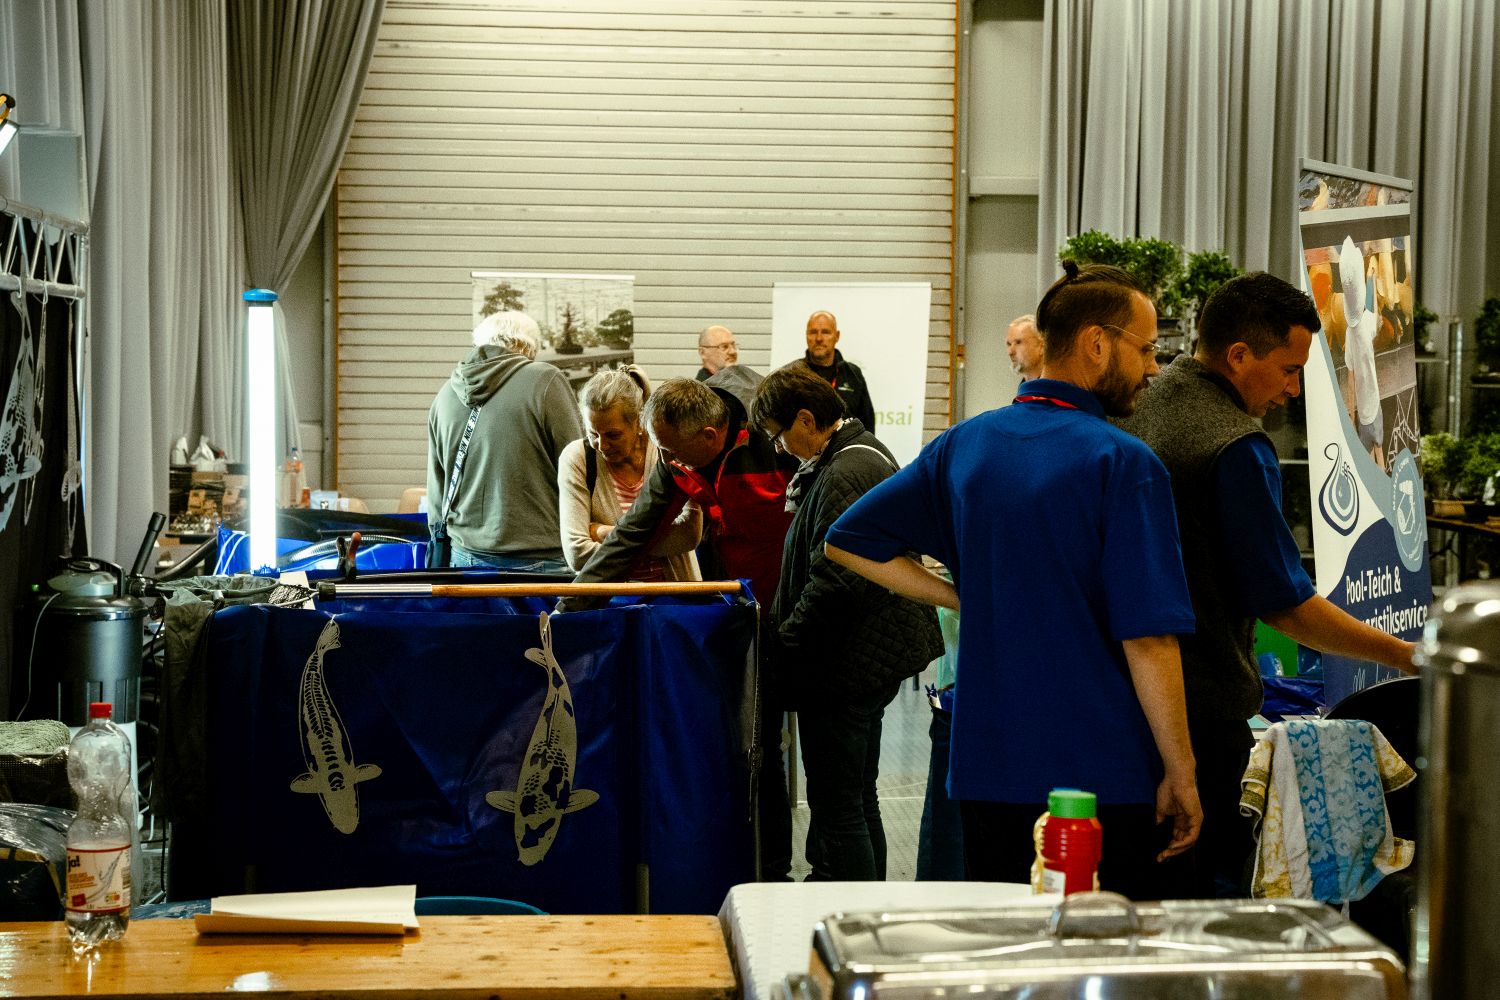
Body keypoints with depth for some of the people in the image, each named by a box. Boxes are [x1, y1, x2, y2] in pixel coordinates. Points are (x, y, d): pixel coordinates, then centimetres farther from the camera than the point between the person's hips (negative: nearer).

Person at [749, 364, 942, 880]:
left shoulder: (844, 477, -21)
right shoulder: (868, 454, 13)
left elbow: (835, 581, -27)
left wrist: (784, 640, -15)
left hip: (845, 666, -11)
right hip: (877, 658, 11)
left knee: (837, 809, -4)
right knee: (859, 803, 20)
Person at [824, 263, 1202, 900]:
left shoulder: (963, 445, 6)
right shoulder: (1123, 464, -12)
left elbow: (847, 542, 13)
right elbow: (1148, 638, -15)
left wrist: (967, 597, 10)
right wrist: (1181, 775, -7)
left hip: (986, 770, 6)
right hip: (1101, 776, -6)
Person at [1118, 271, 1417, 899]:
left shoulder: (1138, 409, 8)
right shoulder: (1238, 449, -18)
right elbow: (1288, 607, -17)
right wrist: (1406, 656, -8)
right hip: (1204, 702, -8)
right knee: (1211, 883, 1)